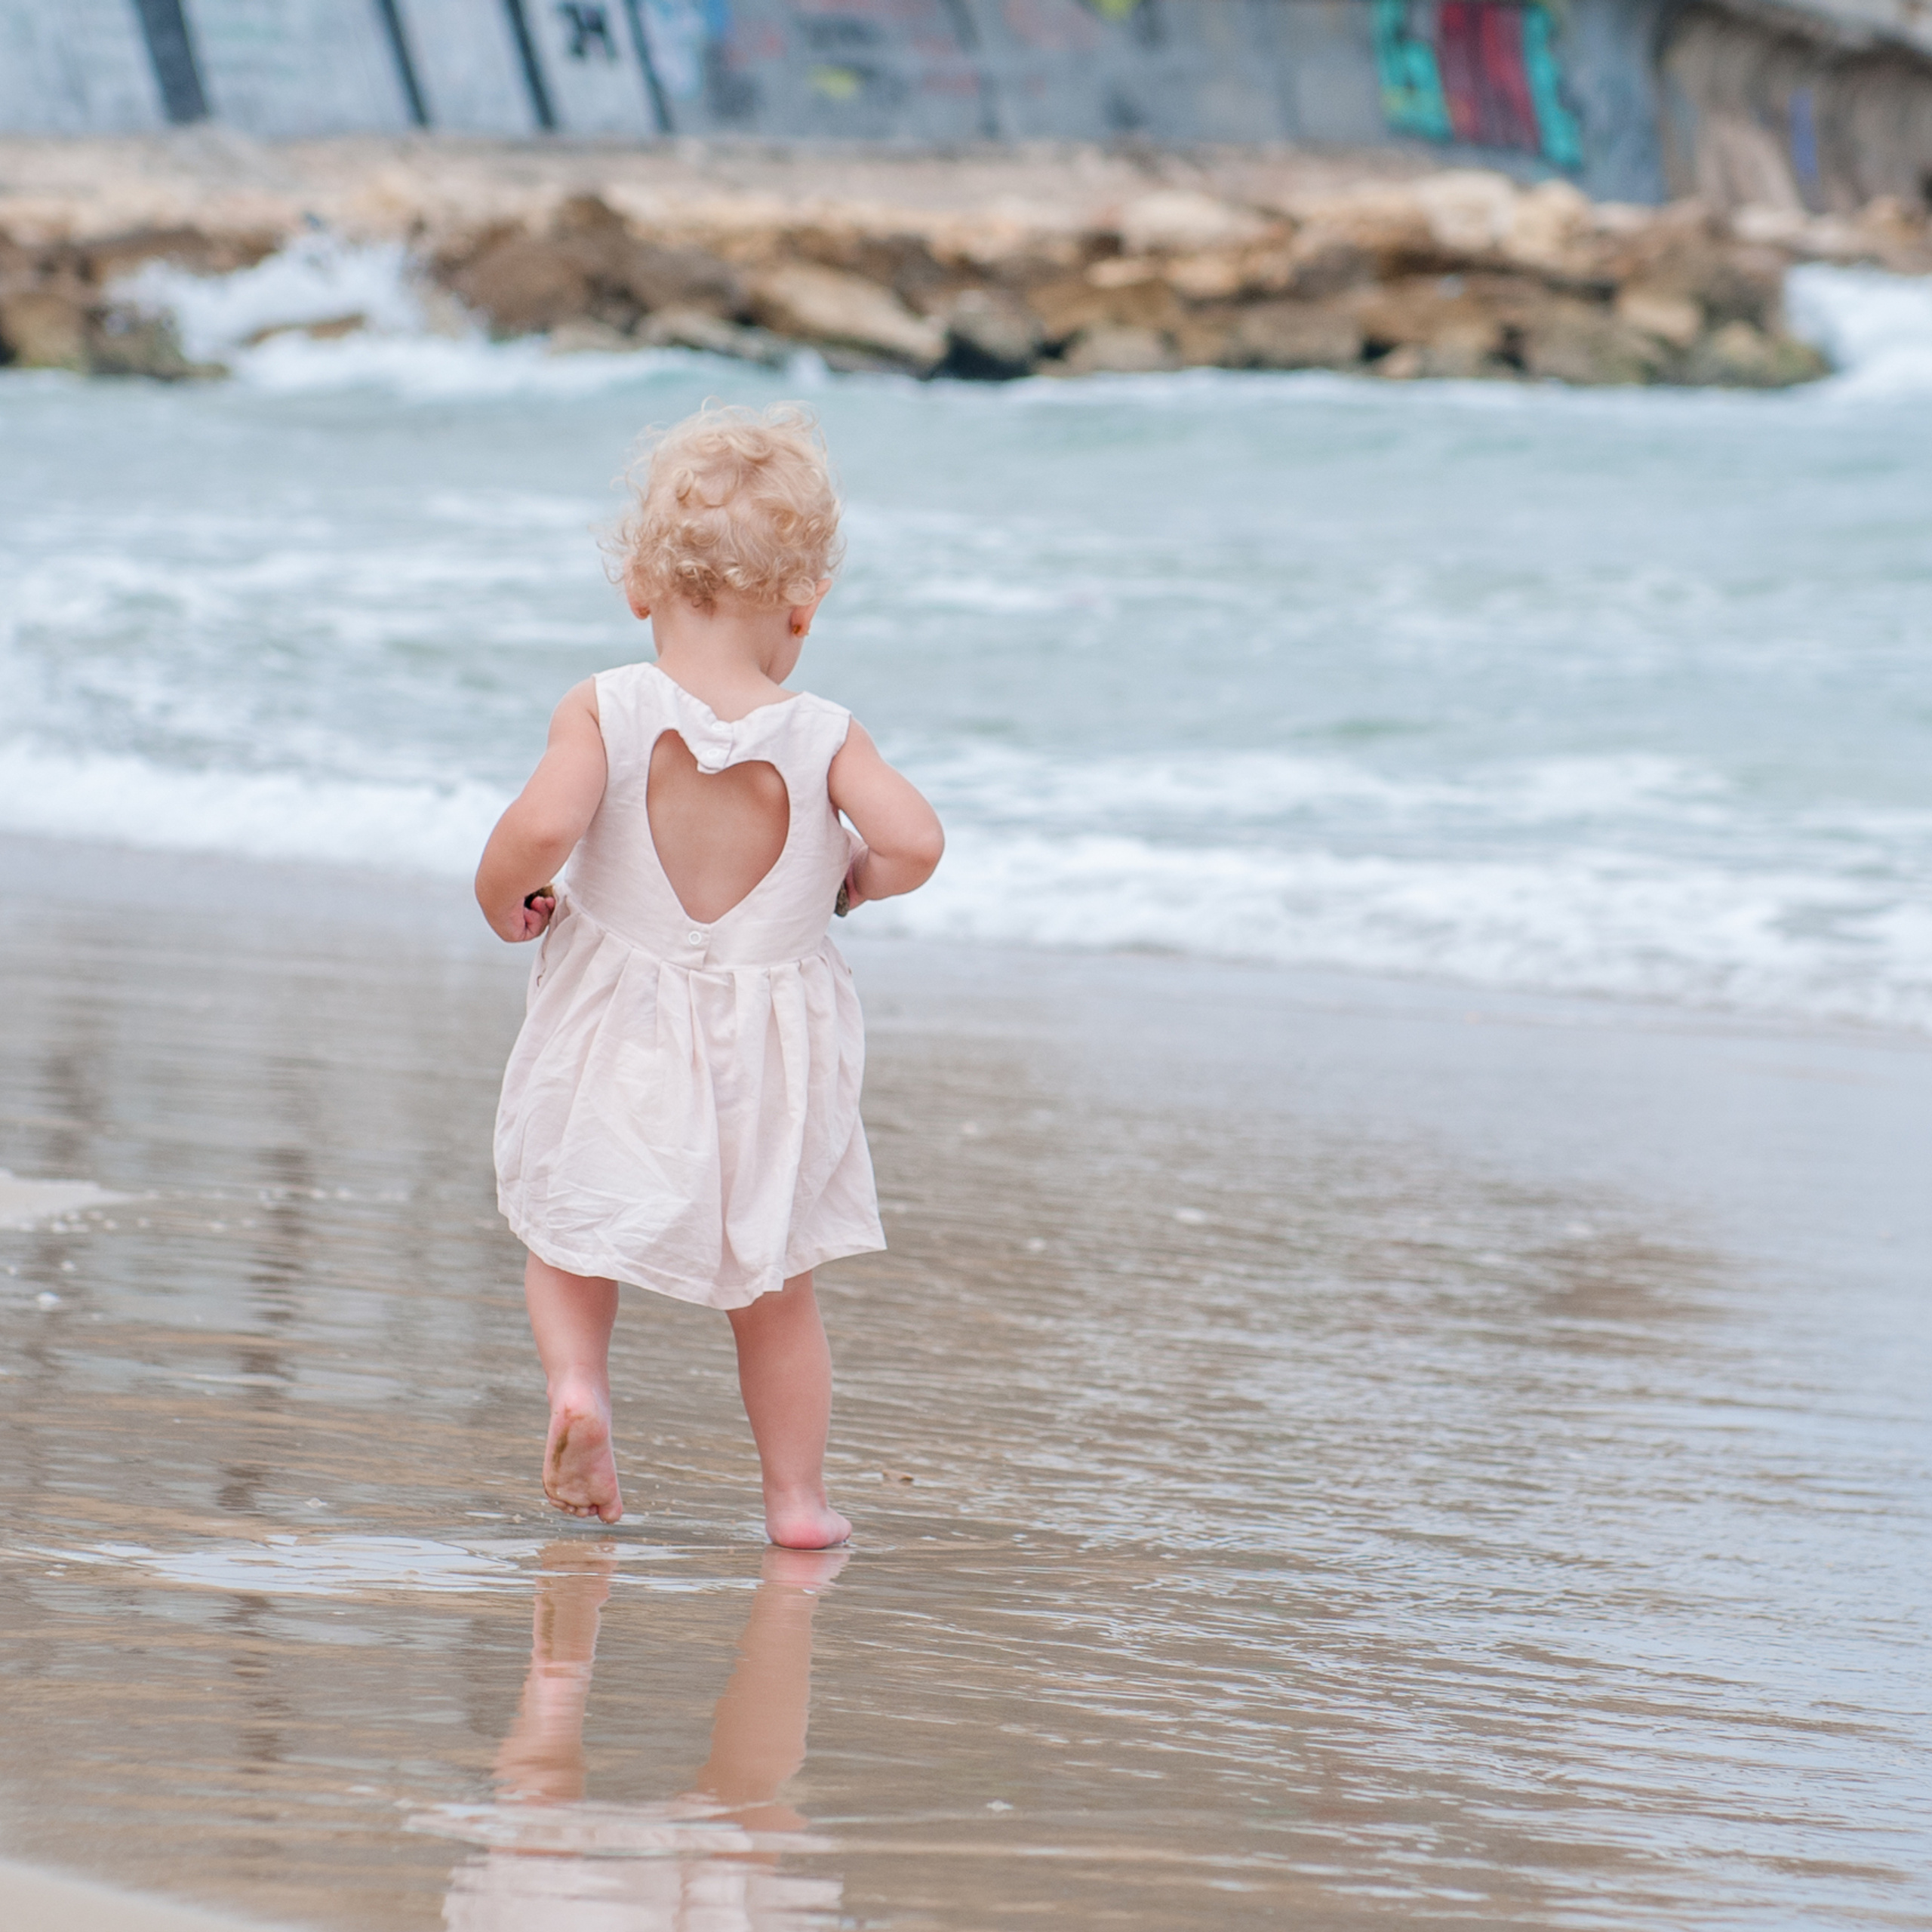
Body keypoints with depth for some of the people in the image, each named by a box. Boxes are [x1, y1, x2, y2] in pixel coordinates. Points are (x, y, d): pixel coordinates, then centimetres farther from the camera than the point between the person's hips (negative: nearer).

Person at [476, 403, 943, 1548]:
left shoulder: (606, 711, -13)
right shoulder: (823, 738, -10)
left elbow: (542, 828, -25)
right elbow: (914, 840, -21)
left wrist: (507, 902, -5)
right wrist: (856, 882, 1)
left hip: (621, 1031, -1)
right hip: (769, 1050, 1)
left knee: (569, 1236, 21)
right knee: (777, 1285, 18)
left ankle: (577, 1379, -4)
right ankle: (798, 1495, 21)